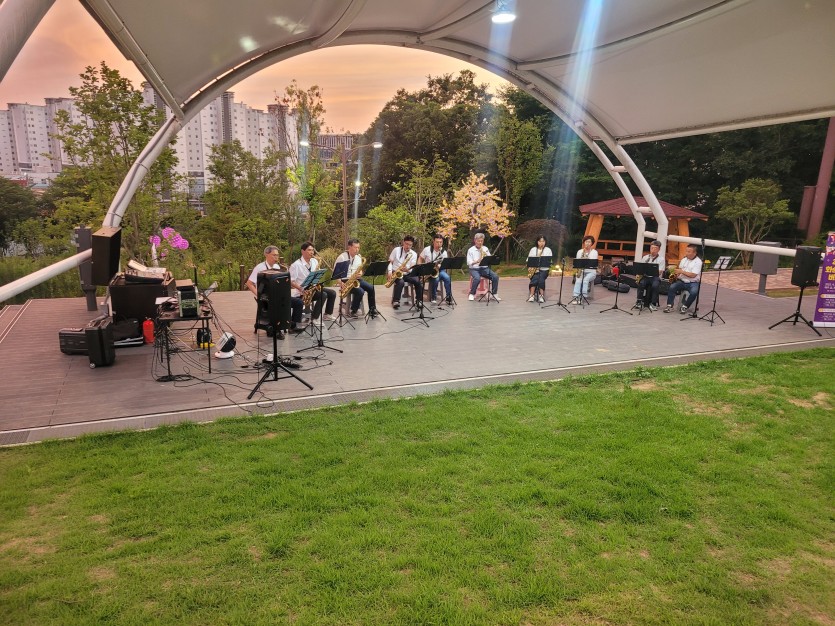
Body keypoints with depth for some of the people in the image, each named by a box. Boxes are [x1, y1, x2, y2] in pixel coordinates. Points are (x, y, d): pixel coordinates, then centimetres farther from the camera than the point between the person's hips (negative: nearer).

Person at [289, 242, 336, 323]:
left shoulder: (314, 261, 7)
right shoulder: (296, 265, -15)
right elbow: (290, 281, -18)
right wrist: (302, 290, -27)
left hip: (313, 287, 8)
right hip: (302, 292, -8)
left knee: (332, 293, -2)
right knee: (323, 295, -27)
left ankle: (328, 315, 10)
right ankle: (314, 318, -20)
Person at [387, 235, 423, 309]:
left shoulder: (414, 254, 2)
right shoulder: (396, 250, -1)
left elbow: (412, 268, -6)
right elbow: (389, 262, 1)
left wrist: (407, 270, -29)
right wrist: (389, 271, -16)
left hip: (407, 274, 3)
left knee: (418, 281, -22)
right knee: (401, 282, -36)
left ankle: (419, 301, -8)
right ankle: (395, 301, -22)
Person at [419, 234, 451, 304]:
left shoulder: (444, 252, 1)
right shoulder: (427, 250, -3)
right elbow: (420, 259, 6)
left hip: (440, 270, 2)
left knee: (447, 278, -30)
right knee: (436, 279, -34)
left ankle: (449, 298, -18)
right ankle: (433, 298, -13)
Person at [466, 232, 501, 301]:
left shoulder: (485, 249, 13)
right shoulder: (471, 250, 2)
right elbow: (469, 263, -5)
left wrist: (486, 256, -9)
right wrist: (476, 261, -22)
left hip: (485, 268, 3)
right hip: (474, 269, -3)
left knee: (495, 276, -22)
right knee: (477, 278, -37)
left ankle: (495, 293, -5)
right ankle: (472, 294, -14)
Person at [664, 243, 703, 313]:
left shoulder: (698, 262, -6)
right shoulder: (683, 260, 12)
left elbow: (693, 275, -16)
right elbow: (679, 270, 16)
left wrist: (681, 271, -18)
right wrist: (676, 274, -7)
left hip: (693, 283, -4)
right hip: (681, 281, 4)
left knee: (694, 292, -34)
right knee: (672, 287, -24)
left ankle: (685, 306, -16)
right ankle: (669, 306, -20)